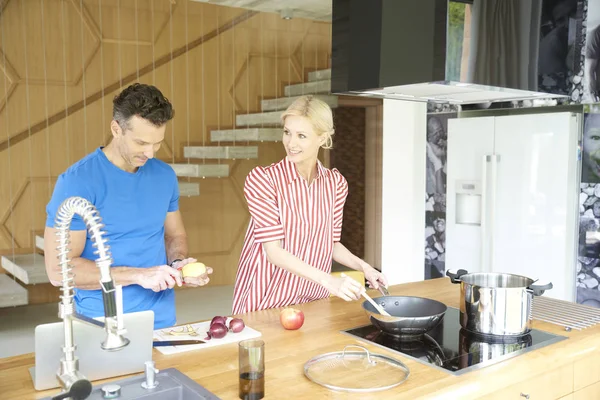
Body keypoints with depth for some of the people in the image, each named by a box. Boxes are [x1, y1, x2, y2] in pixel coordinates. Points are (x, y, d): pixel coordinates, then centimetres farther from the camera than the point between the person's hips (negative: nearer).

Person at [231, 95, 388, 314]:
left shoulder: (336, 183, 0)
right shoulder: (262, 179, -13)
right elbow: (273, 251, -19)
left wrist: (363, 266, -4)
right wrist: (328, 280, -28)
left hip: (314, 300, 4)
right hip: (265, 303, -3)